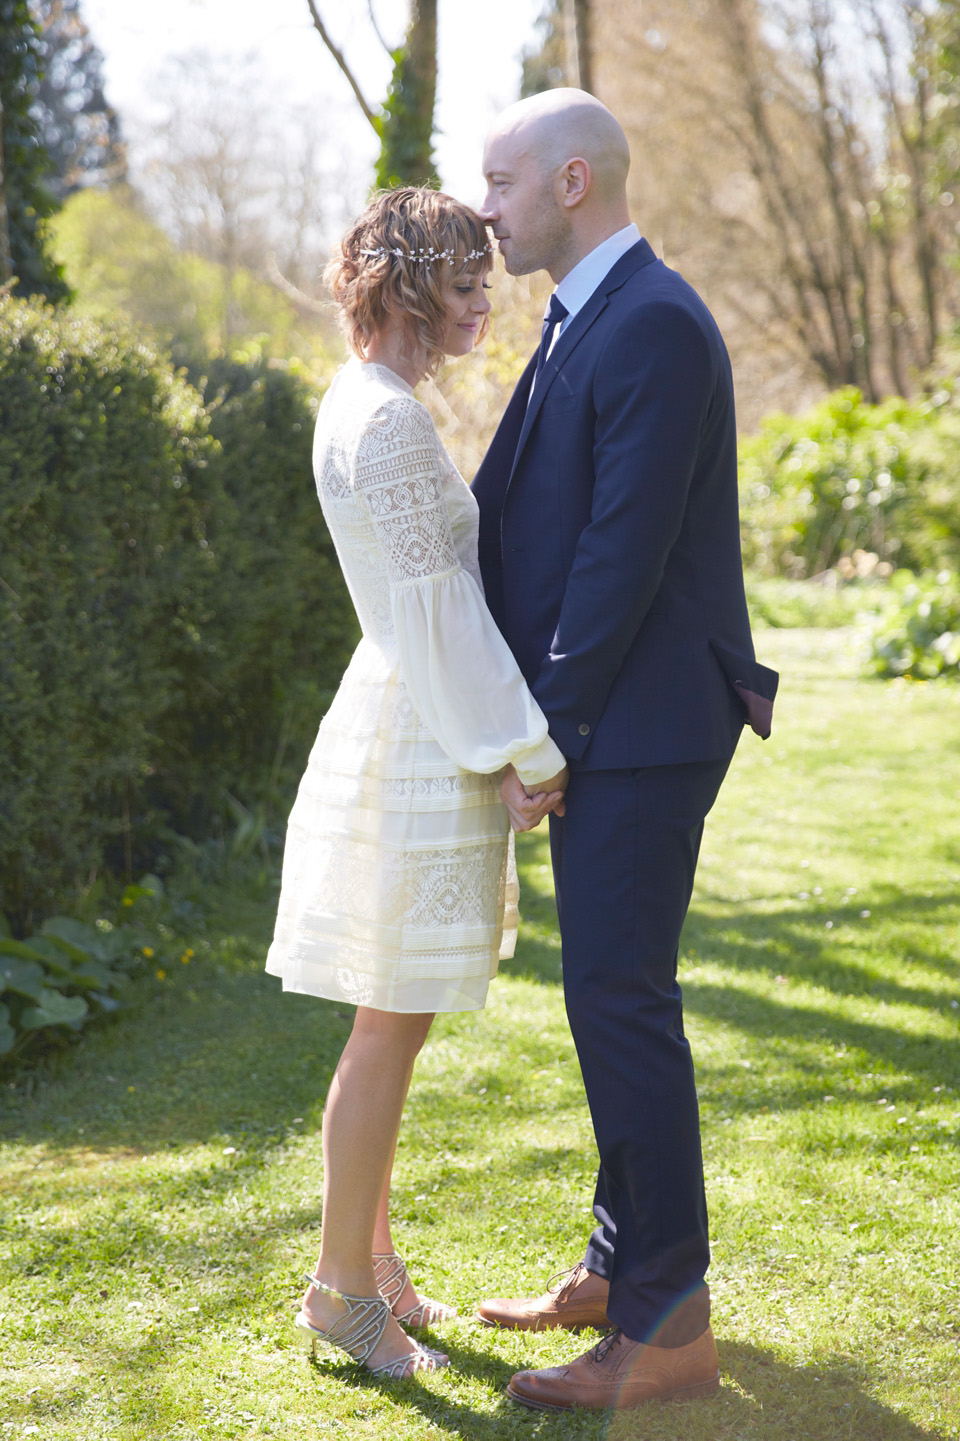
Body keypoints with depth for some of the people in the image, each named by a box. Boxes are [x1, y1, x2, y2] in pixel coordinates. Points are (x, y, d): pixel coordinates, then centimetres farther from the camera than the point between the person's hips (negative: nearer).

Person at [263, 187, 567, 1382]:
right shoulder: (386, 417, -18)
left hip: (412, 734, 10)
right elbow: (436, 608, -19)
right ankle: (342, 1286, 10)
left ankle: (373, 1265, 26)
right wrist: (532, 747, -15)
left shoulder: (371, 405, 14)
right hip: (416, 745, -10)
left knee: (393, 1026, 15)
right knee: (391, 1027, -1)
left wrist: (518, 731, 18)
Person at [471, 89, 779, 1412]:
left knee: (620, 1000, -7)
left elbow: (626, 549, -20)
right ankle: (619, 1266, 27)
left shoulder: (655, 326, -16)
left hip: (641, 722, -10)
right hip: (597, 721, 10)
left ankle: (669, 1325, 2)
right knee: (611, 995, 15)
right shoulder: (583, 322, 16)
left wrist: (545, 731, -17)